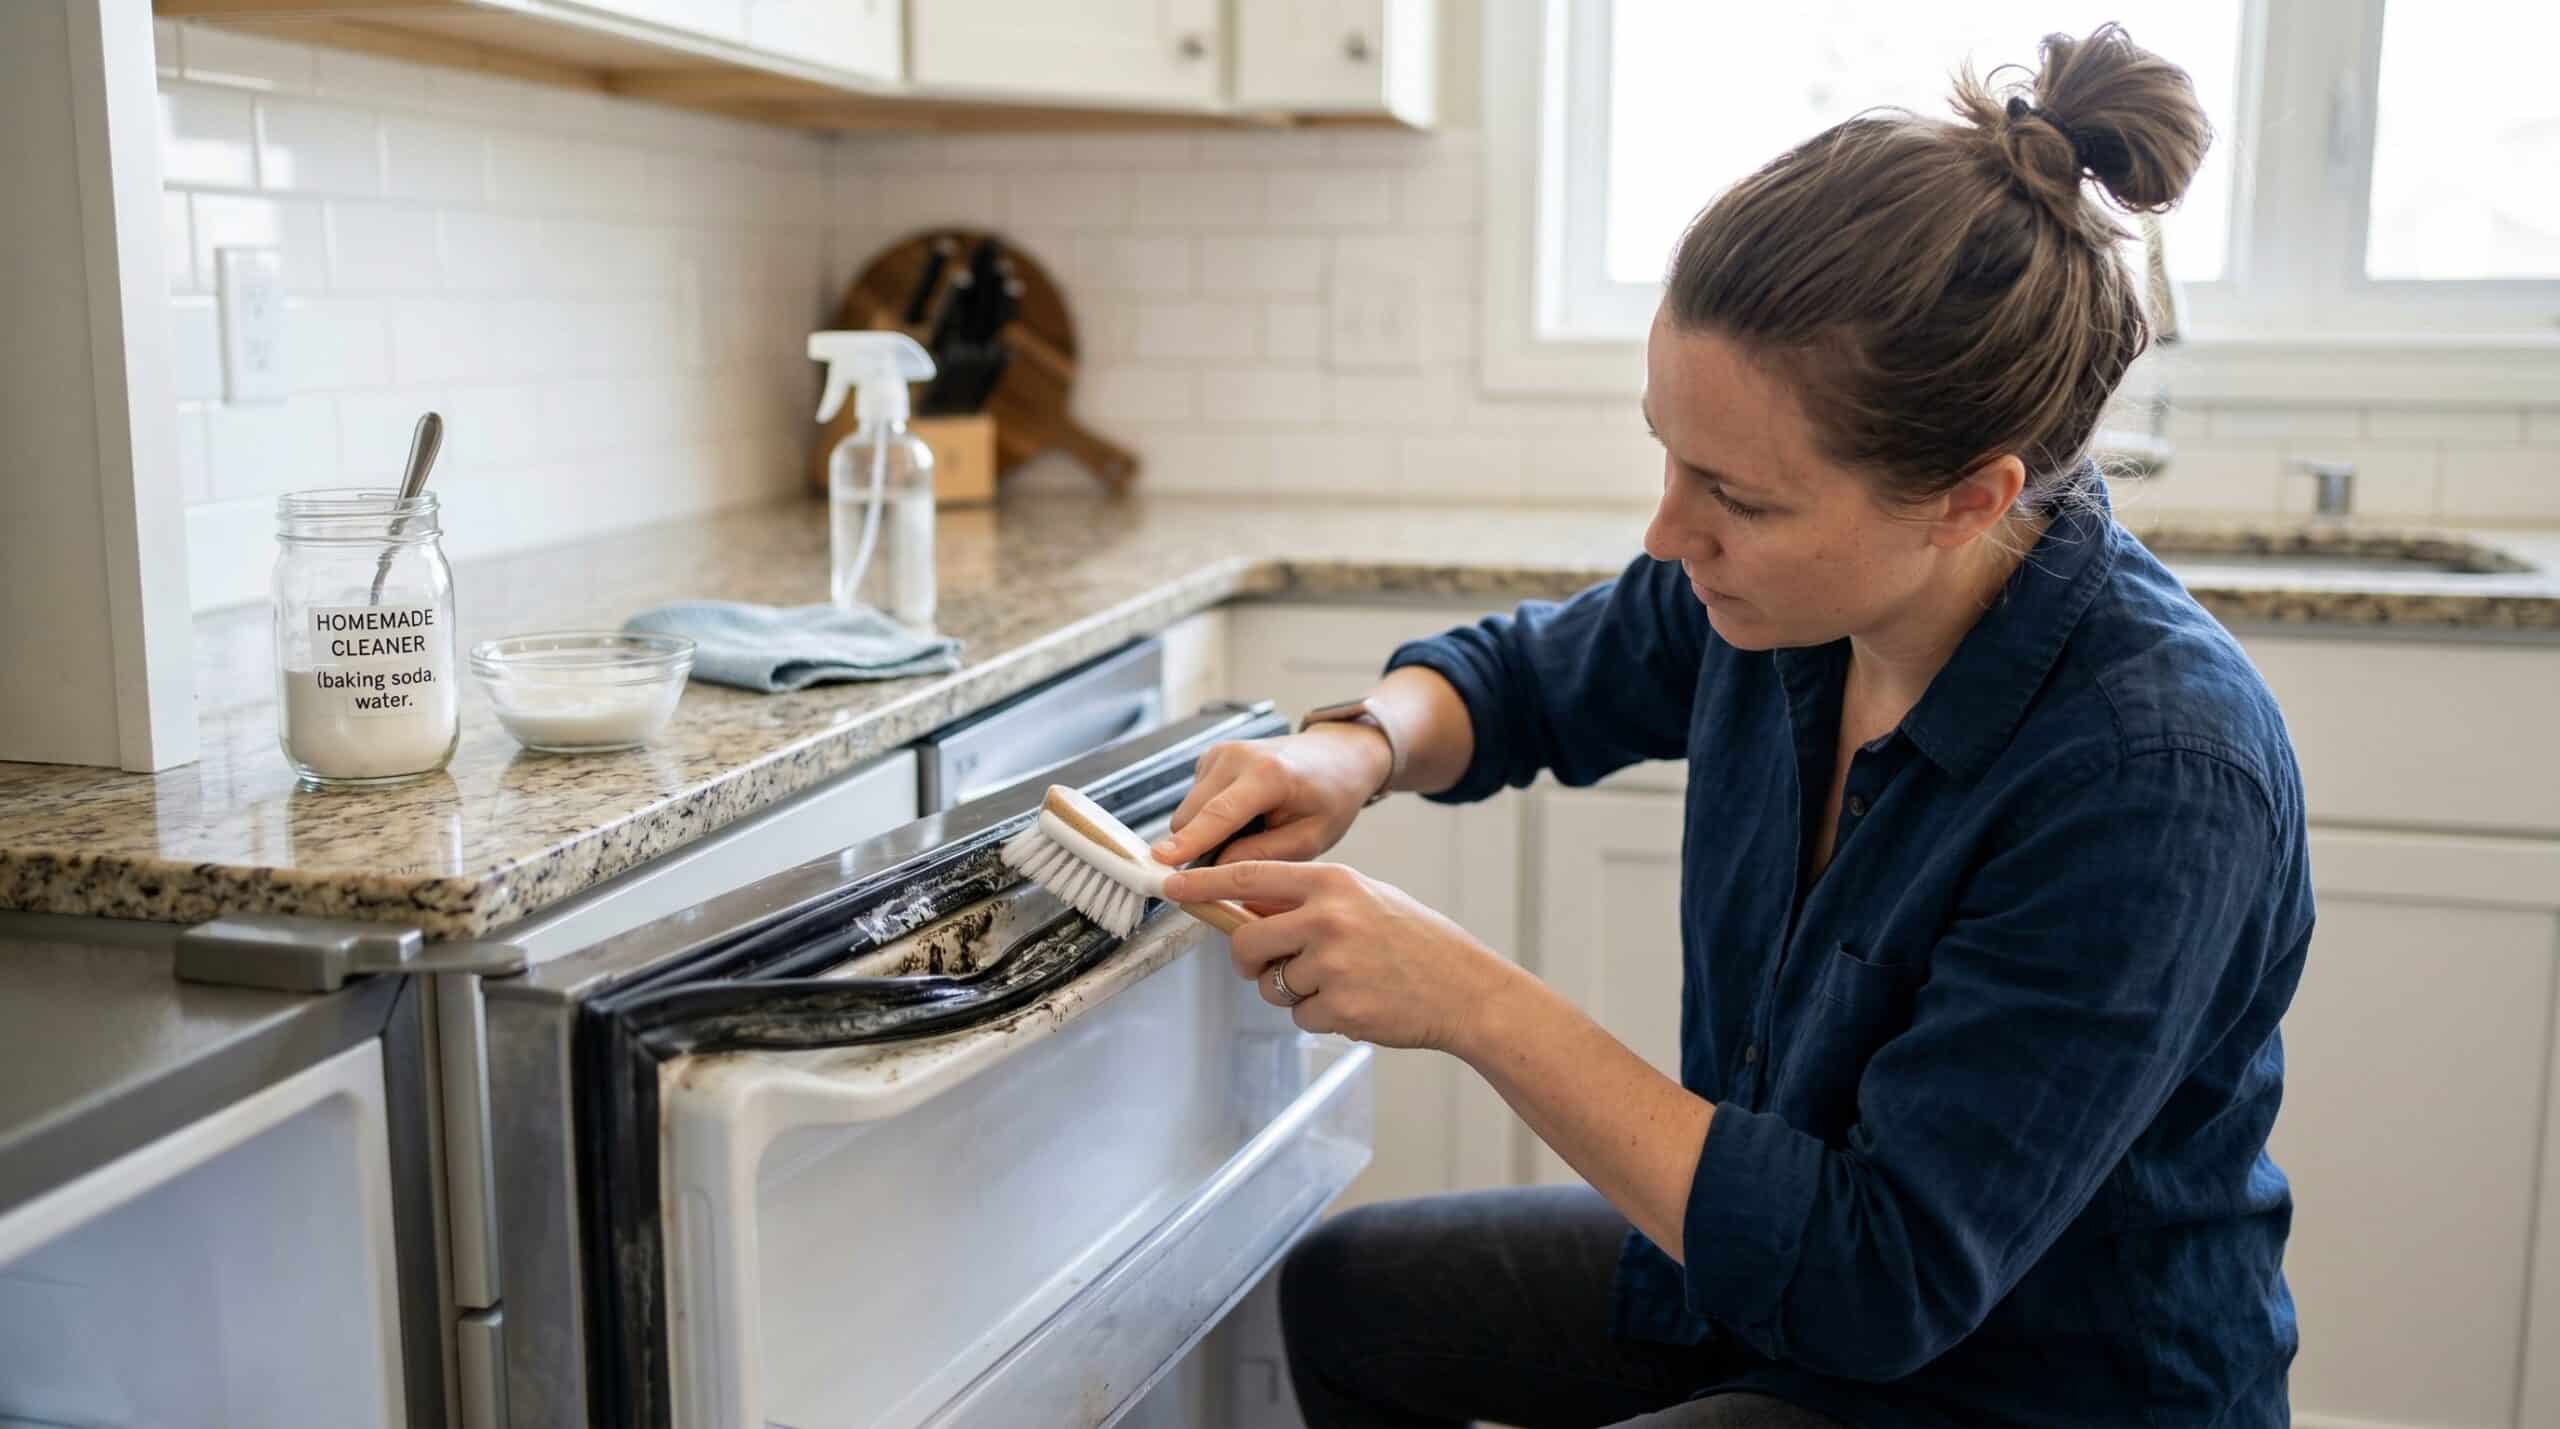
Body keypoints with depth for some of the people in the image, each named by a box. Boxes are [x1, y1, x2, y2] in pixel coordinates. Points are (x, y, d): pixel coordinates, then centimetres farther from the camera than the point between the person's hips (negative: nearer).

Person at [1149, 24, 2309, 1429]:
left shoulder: (2155, 774, -33)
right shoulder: (1783, 596, -12)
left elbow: (1876, 1277, -31)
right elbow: (1518, 675, 7)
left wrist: (1470, 1000, -33)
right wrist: (1357, 747, -16)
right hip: (1770, 1270, 7)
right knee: (1342, 1291, 16)